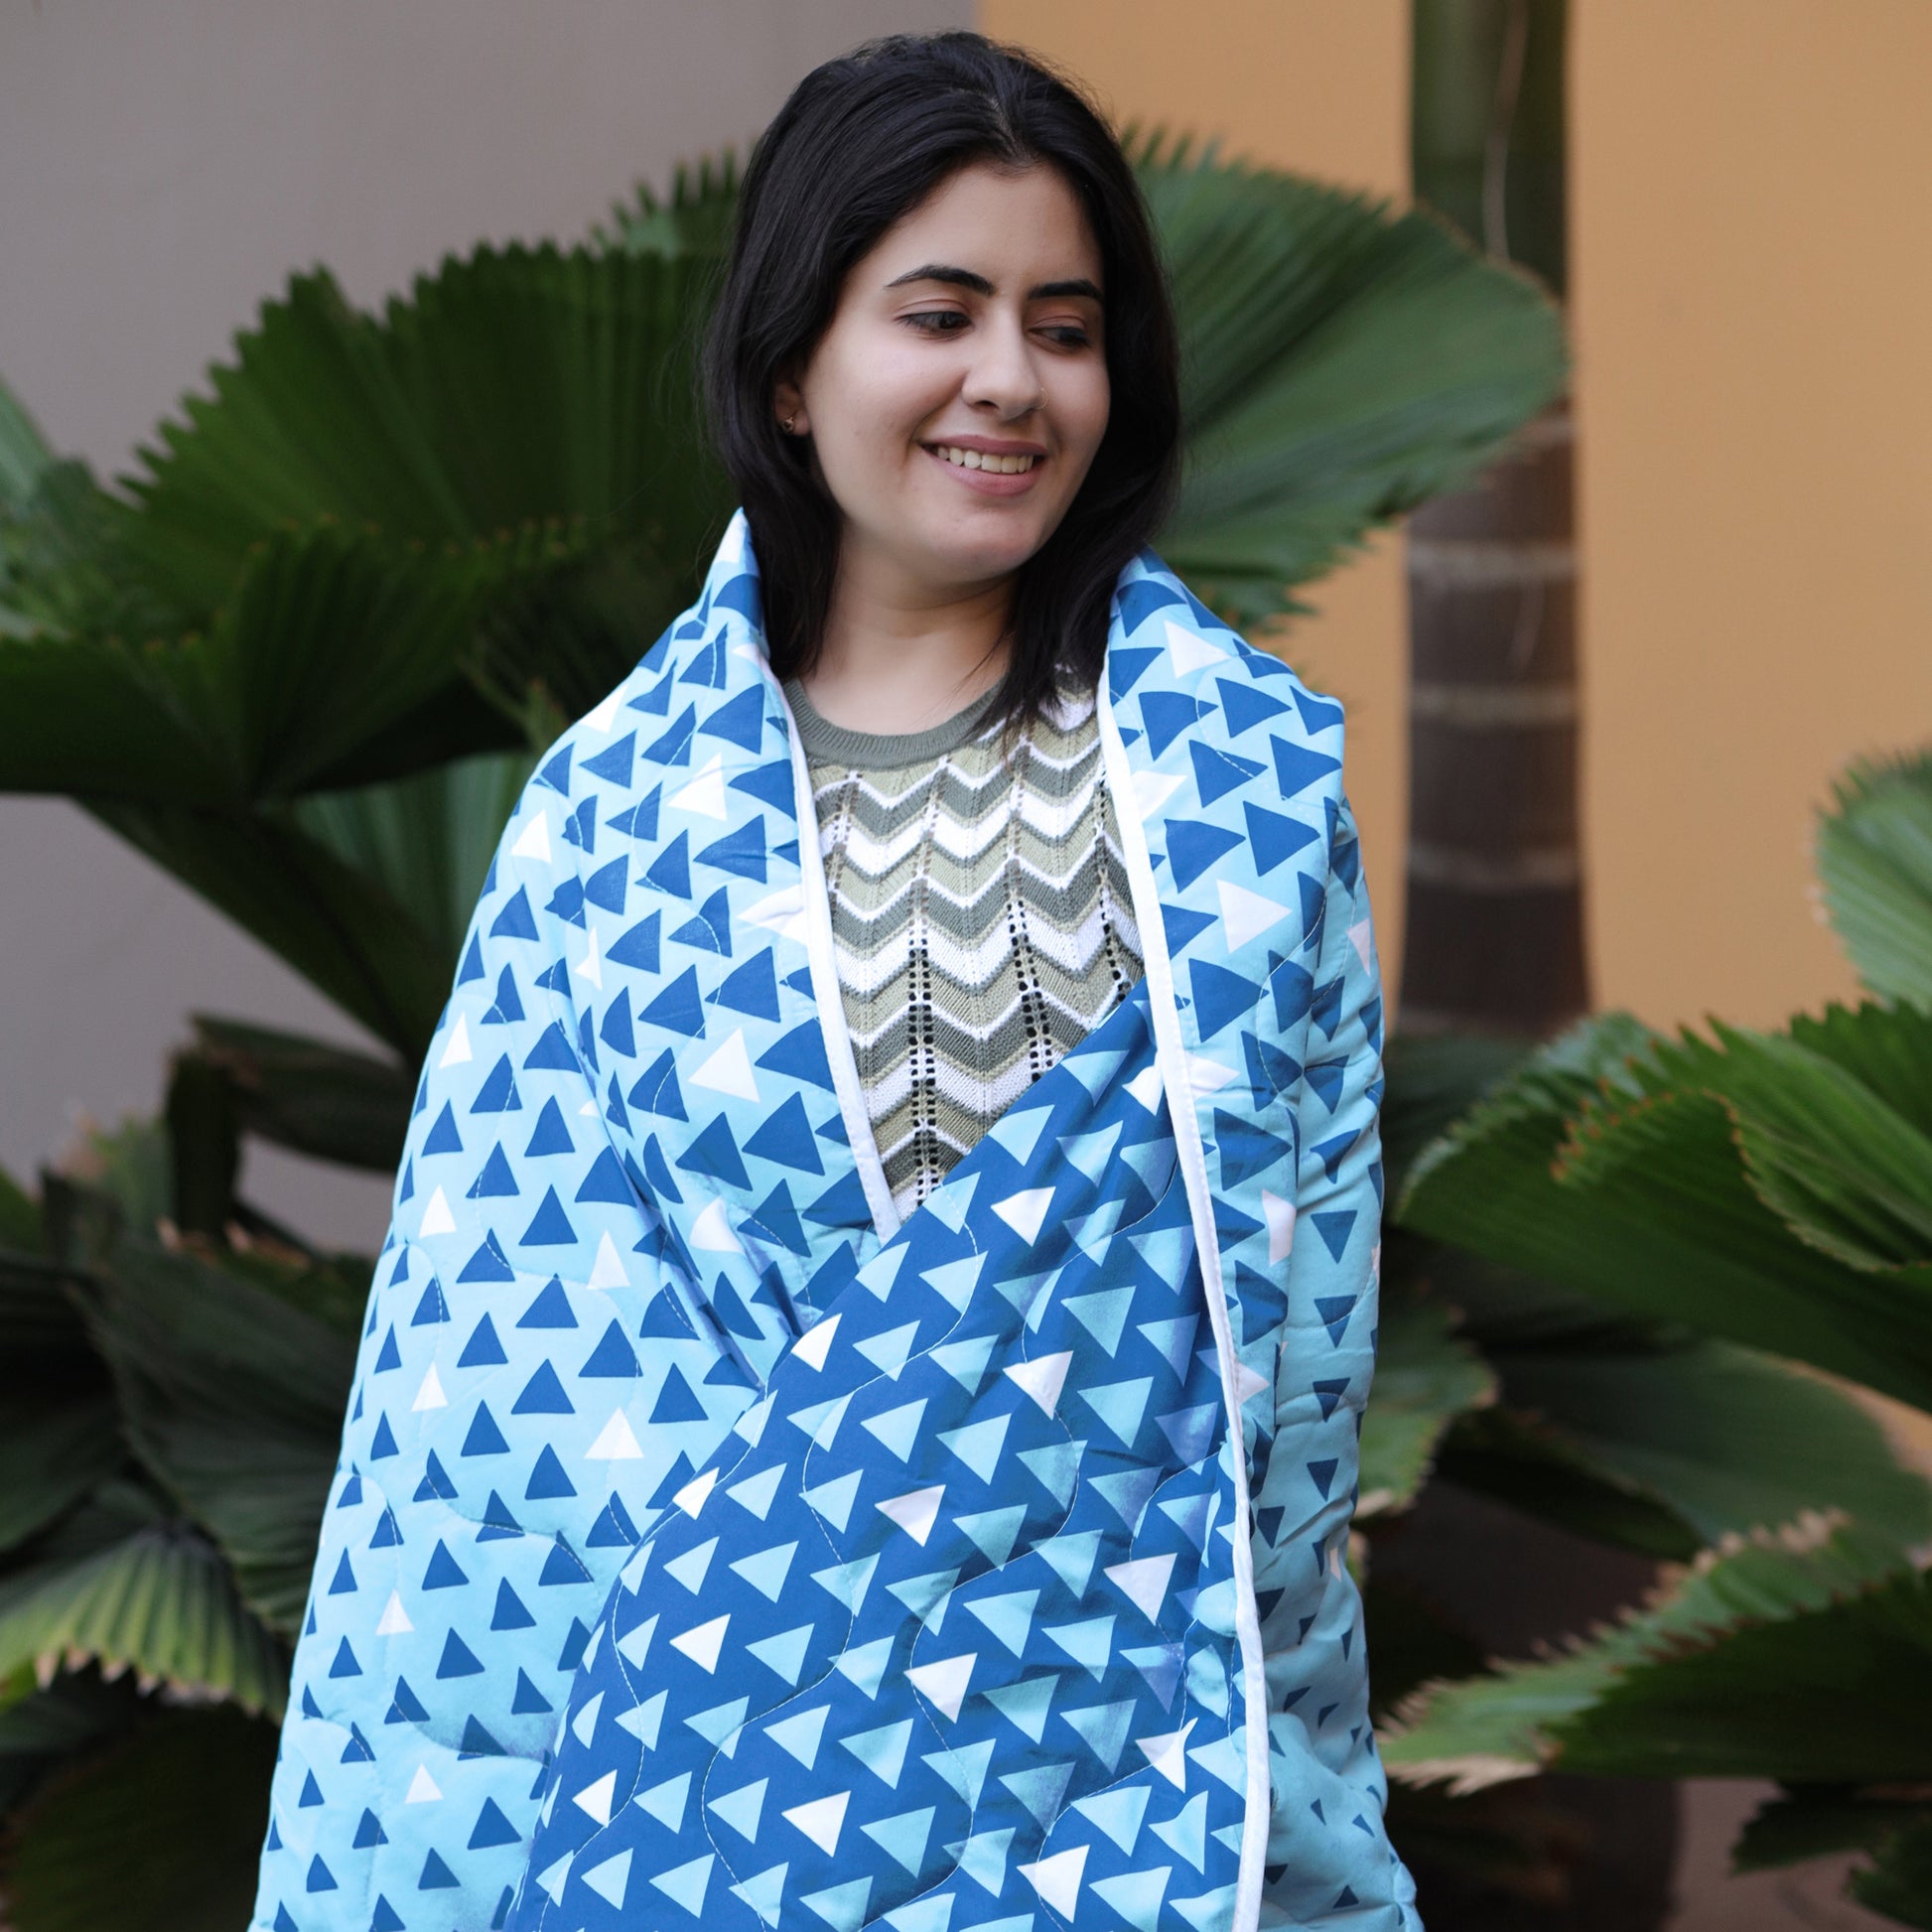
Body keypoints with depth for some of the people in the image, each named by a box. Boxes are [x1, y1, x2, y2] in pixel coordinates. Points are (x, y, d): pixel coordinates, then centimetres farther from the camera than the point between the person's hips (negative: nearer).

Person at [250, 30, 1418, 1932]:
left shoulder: (1251, 759, 2)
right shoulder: (624, 803, 0)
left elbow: (1319, 1240, 4)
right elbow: (519, 1342, 0)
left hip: (1162, 1722, 1)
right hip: (759, 1729, 0)